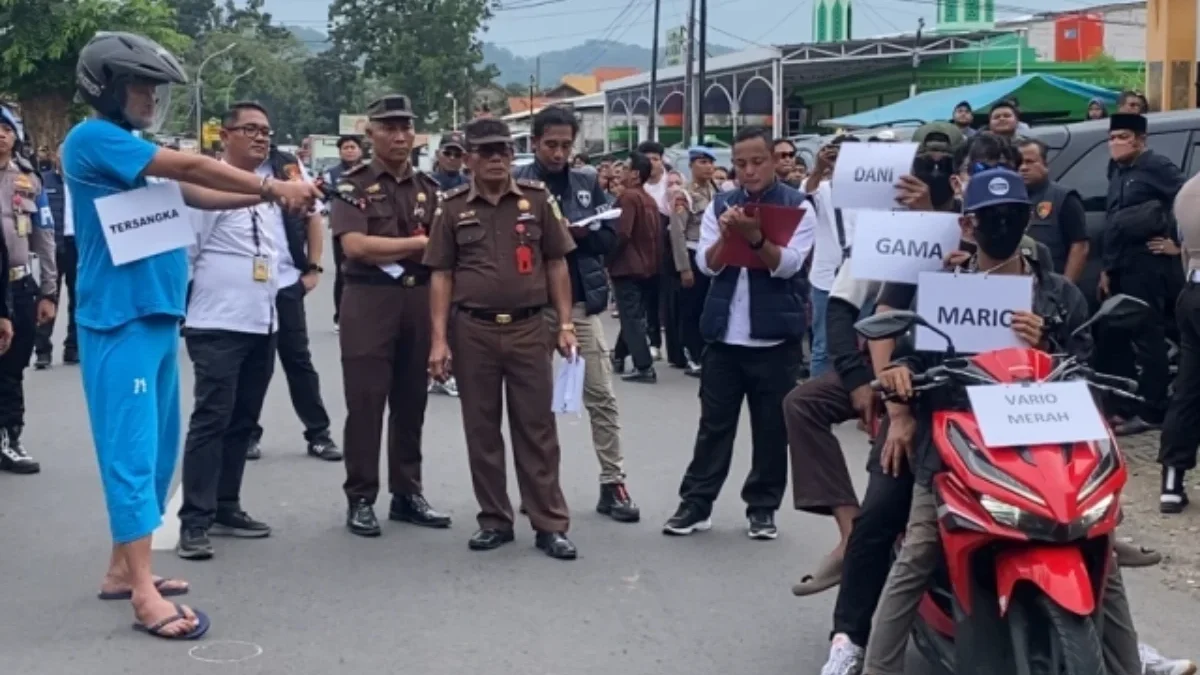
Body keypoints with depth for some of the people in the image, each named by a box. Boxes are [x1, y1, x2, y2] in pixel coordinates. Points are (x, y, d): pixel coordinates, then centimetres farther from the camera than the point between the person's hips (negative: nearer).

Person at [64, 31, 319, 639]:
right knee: (132, 451, -9)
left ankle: (123, 568, 23)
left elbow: (194, 194, 13)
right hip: (119, 322, -10)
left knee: (157, 449, 13)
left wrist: (269, 194, 1)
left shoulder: (132, 152, 17)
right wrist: (273, 188, -8)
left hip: (158, 317, 10)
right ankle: (145, 595, -8)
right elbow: (190, 167, -14)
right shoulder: (93, 139, -11)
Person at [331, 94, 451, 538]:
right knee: (365, 403, -2)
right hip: (369, 301, -4)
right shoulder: (353, 184, -1)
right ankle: (361, 499, 7)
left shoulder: (428, 188, 12)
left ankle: (407, 493, 19)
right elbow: (355, 245, -14)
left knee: (412, 402, 10)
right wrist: (417, 243, -9)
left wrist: (386, 251, -8)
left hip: (420, 300, 4)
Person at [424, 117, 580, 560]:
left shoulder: (537, 200, 3)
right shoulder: (453, 208, 3)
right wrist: (439, 339, -3)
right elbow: (442, 276, 3)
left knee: (537, 429, 3)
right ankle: (494, 520, 20)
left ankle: (550, 526, 9)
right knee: (481, 430, 8)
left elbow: (557, 264, 6)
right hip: (473, 331, 1)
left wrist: (565, 324, 0)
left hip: (529, 328, 0)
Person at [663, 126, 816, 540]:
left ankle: (763, 507, 18)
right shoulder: (720, 205, 7)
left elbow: (787, 264, -14)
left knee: (772, 426, 6)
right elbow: (707, 264, -1)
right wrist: (727, 234, -19)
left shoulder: (797, 206, -2)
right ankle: (696, 502, 15)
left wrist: (754, 236, -29)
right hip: (724, 333, 2)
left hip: (775, 335, -2)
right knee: (714, 422, 8)